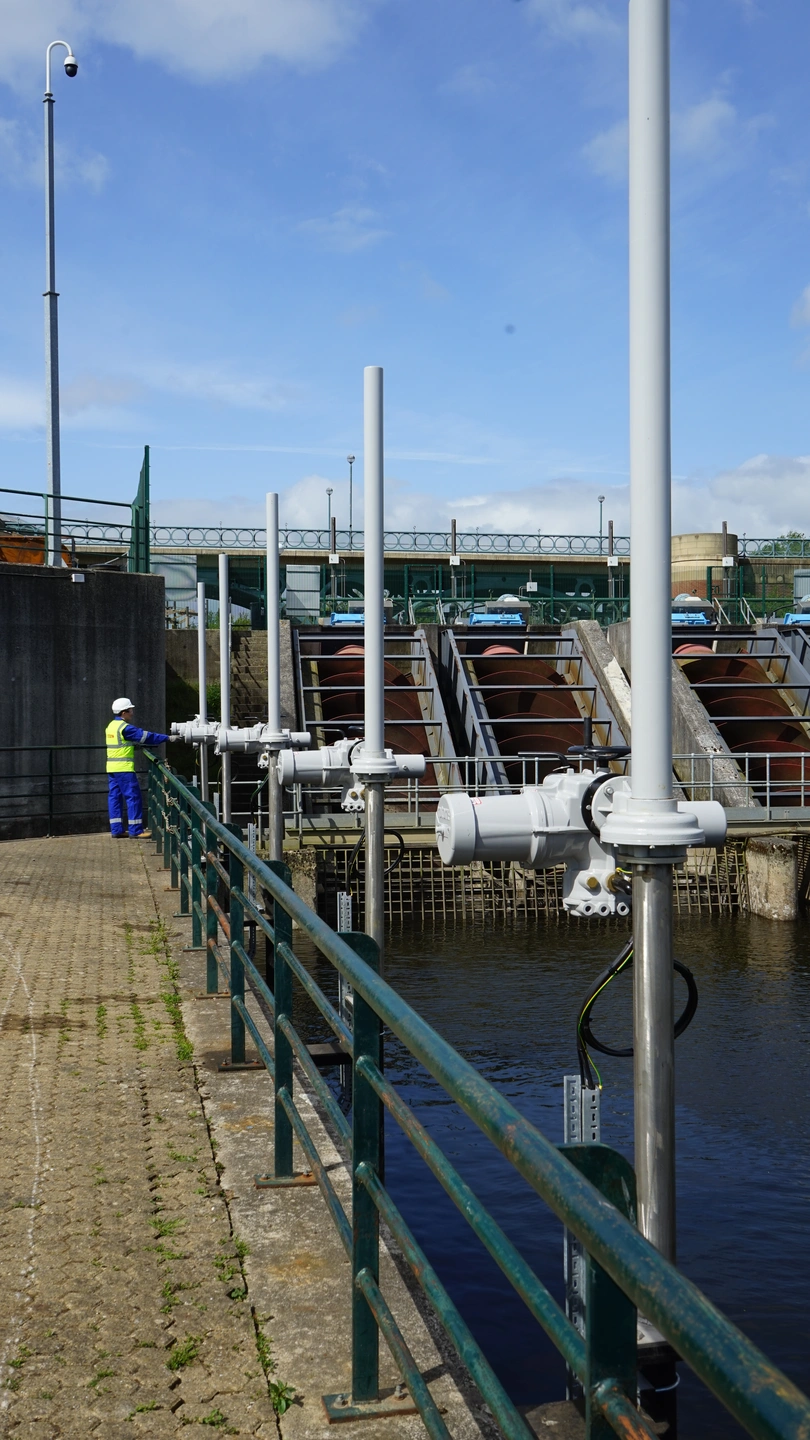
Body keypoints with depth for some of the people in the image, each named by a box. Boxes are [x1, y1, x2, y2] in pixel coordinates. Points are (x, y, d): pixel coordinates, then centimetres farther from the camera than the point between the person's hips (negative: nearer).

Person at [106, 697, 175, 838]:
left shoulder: (112, 725, 15)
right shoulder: (125, 727, -14)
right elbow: (146, 736, -13)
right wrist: (167, 738, -6)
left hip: (112, 768, 9)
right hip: (124, 768, -9)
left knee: (115, 797, 9)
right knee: (133, 797, -4)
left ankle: (116, 830, 11)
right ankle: (135, 831, -4)